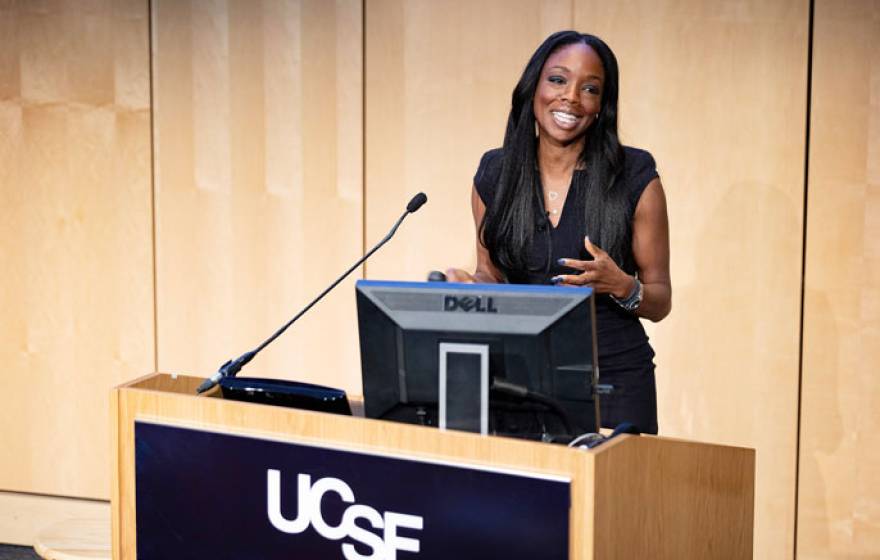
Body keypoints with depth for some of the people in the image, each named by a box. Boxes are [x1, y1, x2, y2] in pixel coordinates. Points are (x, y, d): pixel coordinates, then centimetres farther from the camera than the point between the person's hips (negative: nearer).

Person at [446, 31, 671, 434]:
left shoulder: (635, 177, -6)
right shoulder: (494, 174, 1)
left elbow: (660, 302, -1)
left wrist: (622, 286, -22)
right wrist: (468, 287, -11)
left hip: (614, 381, -2)